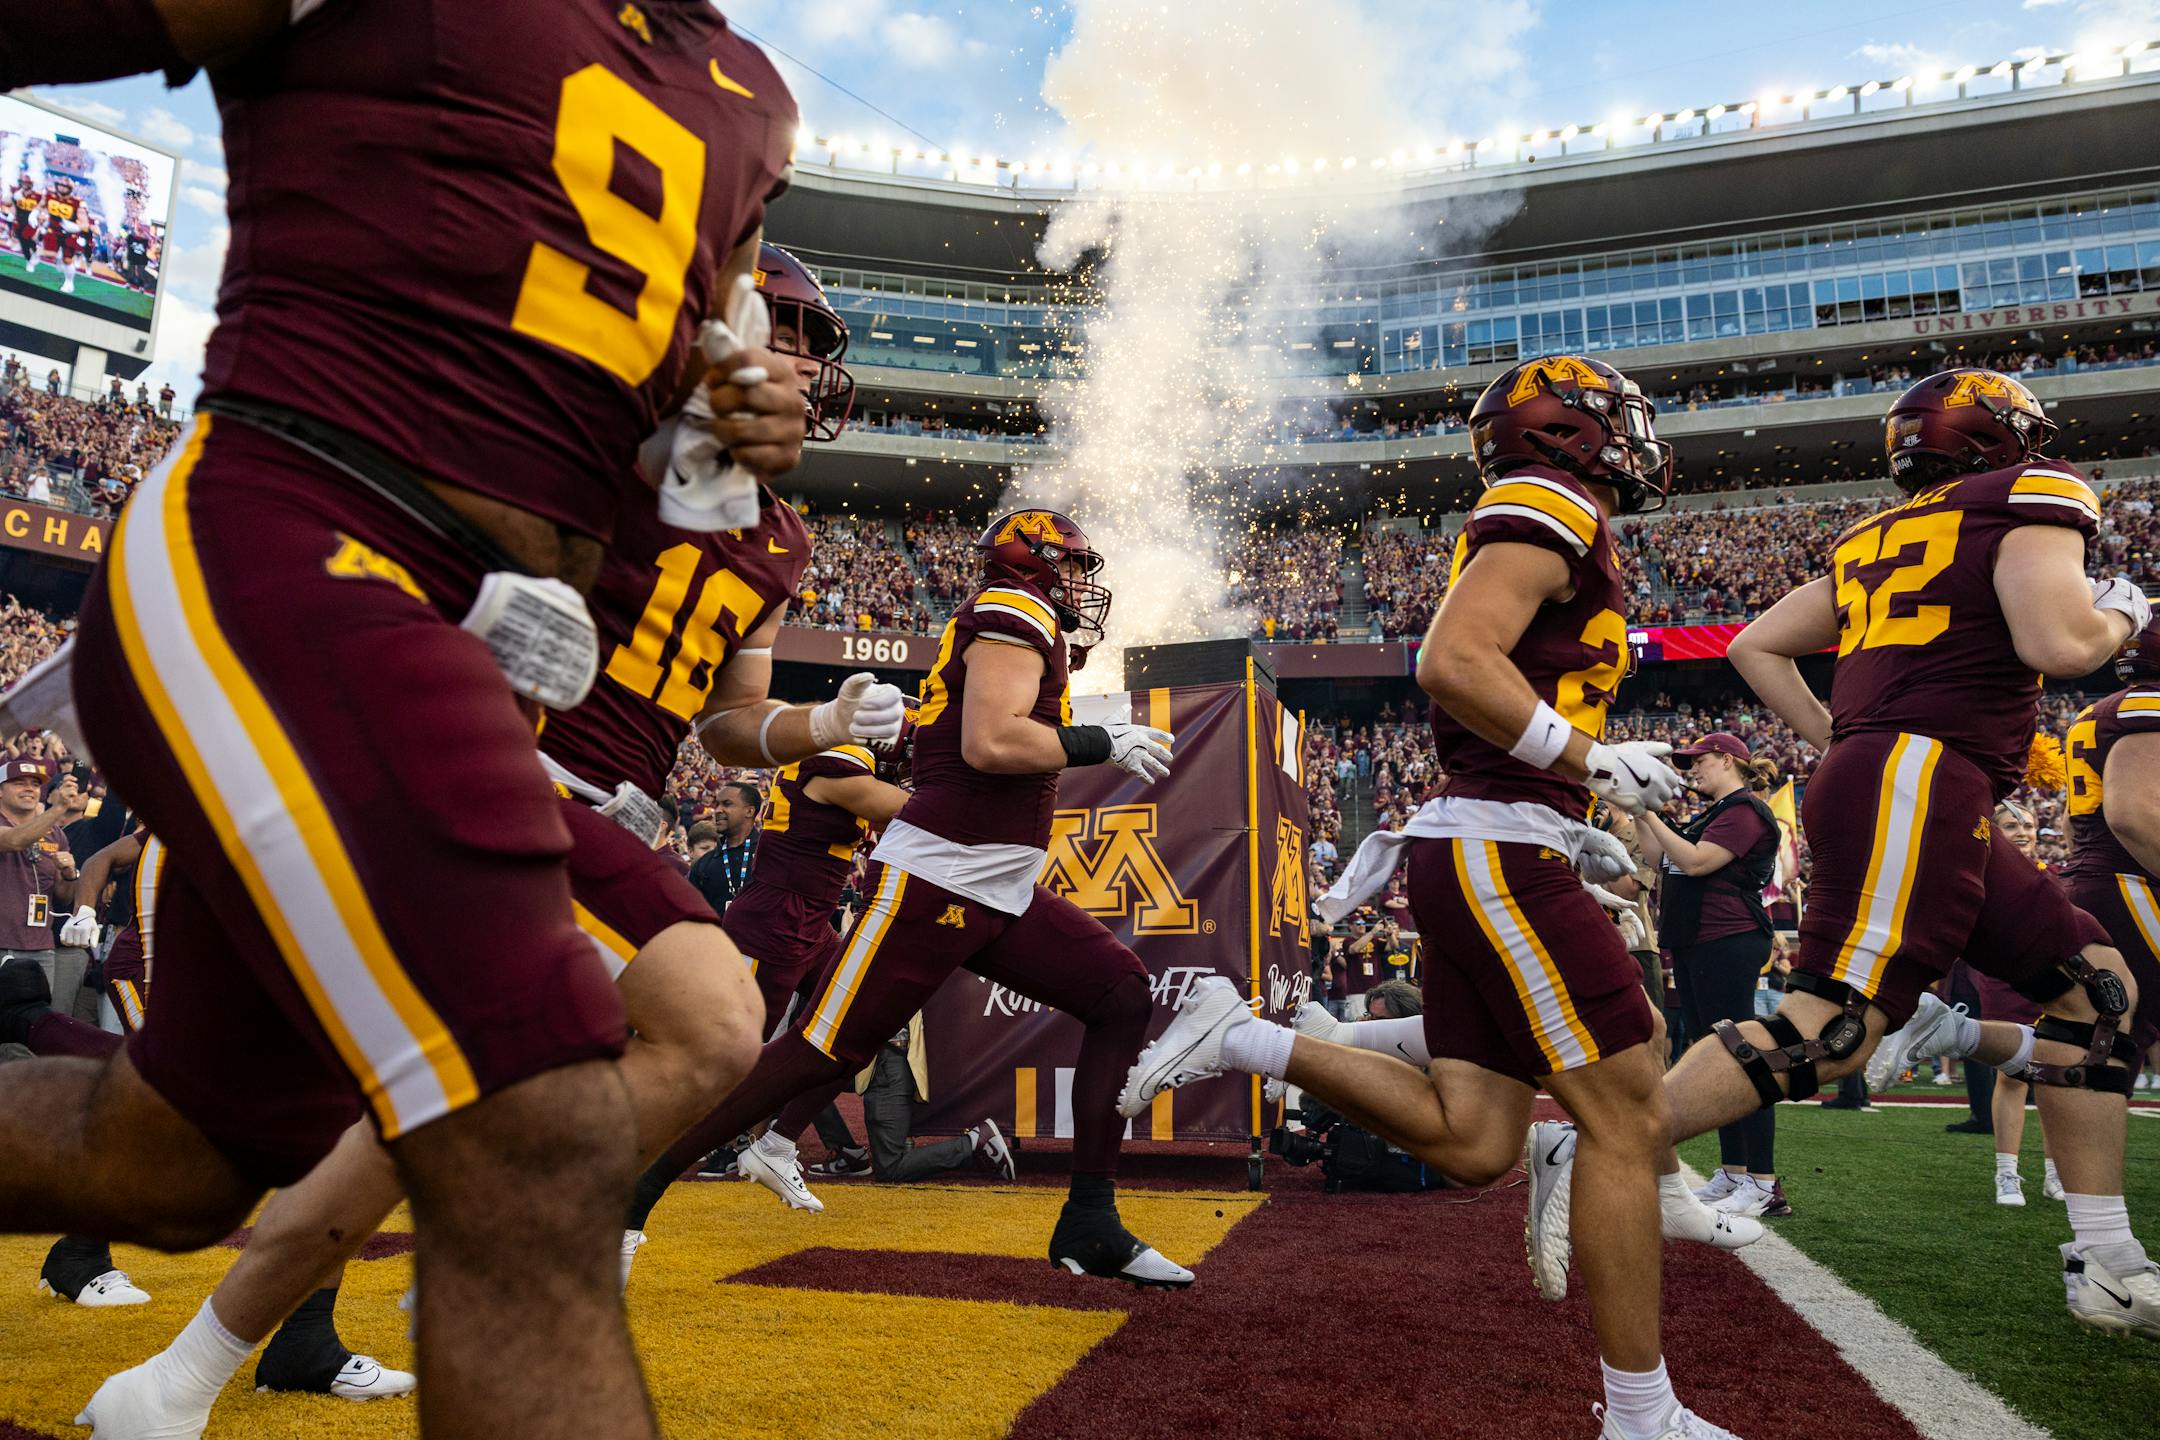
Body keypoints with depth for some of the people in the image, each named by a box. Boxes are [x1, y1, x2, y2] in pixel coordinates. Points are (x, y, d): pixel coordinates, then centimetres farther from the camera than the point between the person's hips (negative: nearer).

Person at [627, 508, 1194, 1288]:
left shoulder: (1014, 630, 22)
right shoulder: (1015, 614, -7)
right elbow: (989, 744, -22)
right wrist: (1102, 742, -11)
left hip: (1001, 893, 10)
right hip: (935, 880, -10)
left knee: (1124, 997, 4)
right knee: (820, 1051, -8)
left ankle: (1090, 1223, 6)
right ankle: (635, 1183, 6)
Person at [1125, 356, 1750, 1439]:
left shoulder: (1537, 536, 26)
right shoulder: (1548, 512, -5)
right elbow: (1454, 663, -22)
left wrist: (1573, 835, 22)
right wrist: (1591, 760, -16)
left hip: (1469, 856, 10)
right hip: (1496, 854, -10)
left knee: (1471, 1143, 6)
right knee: (1626, 1120, -4)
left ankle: (1239, 1040, 8)